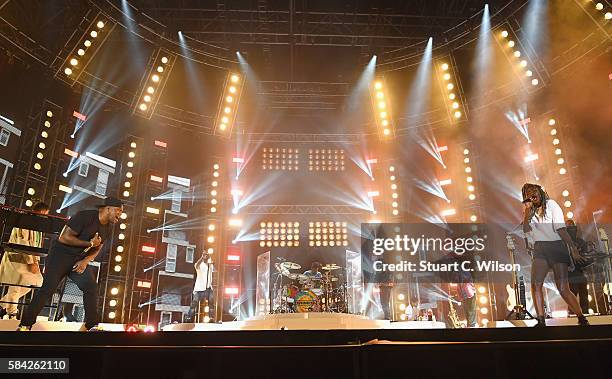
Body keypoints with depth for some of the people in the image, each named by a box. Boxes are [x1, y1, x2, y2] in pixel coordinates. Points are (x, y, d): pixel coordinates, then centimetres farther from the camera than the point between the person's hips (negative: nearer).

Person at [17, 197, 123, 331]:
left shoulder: (105, 228, 5)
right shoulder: (85, 216, -21)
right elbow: (64, 237, -24)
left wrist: (85, 261, -6)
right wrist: (90, 243, -21)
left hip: (79, 260, 7)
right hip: (61, 254, -7)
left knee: (92, 287, -5)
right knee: (48, 288, -11)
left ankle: (92, 326, 1)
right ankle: (25, 325, 4)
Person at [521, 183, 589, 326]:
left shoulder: (551, 204, 2)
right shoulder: (530, 211, 14)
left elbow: (561, 229, -5)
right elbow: (526, 230, -2)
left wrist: (573, 248, -11)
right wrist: (527, 211, -7)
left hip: (557, 246, -3)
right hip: (540, 249, 3)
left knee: (563, 289, -8)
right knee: (535, 284, -16)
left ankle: (582, 319, 12)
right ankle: (541, 321, -12)